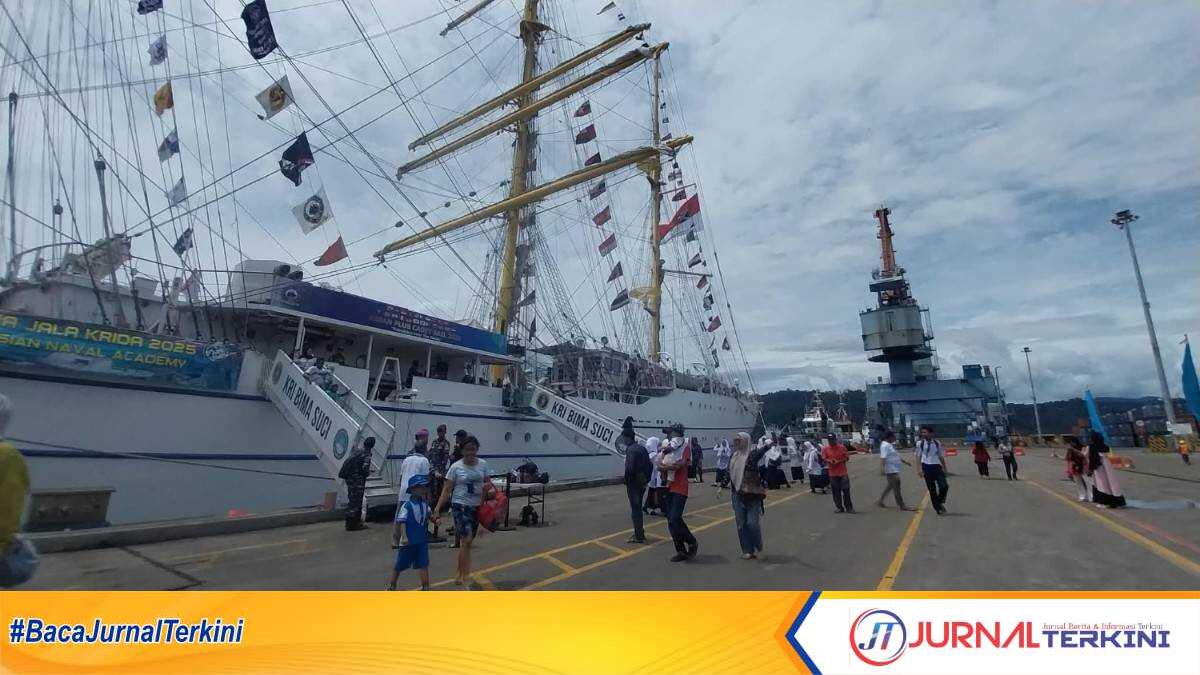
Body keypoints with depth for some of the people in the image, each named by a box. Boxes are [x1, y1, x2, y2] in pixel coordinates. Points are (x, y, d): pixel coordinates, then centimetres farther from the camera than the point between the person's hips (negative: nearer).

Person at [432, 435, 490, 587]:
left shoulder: (483, 464, 1)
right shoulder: (455, 467, -8)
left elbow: (487, 483, 12)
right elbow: (446, 490, -6)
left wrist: (487, 486, -12)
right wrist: (437, 509, -13)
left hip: (477, 506, 4)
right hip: (461, 506, -4)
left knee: (467, 541, 13)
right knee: (466, 540, -15)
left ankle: (460, 575, 29)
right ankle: (465, 577, -5)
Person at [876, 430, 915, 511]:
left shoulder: (890, 445, 14)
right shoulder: (885, 445, -19)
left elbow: (897, 456, 26)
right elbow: (882, 458, -28)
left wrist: (905, 462, 32)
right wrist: (882, 469, -36)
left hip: (894, 470, 11)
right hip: (891, 471, -11)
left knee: (890, 486, 18)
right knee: (896, 488, -2)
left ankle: (880, 501, 25)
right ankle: (901, 506, 5)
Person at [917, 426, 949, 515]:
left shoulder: (937, 443, 4)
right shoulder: (920, 443, 0)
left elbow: (941, 456, 12)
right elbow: (918, 456, 2)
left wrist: (944, 468, 12)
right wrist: (919, 469, -5)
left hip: (937, 466, 1)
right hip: (927, 467, -1)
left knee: (944, 486, -11)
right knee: (932, 489, 3)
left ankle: (940, 501, 17)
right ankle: (938, 509, 16)